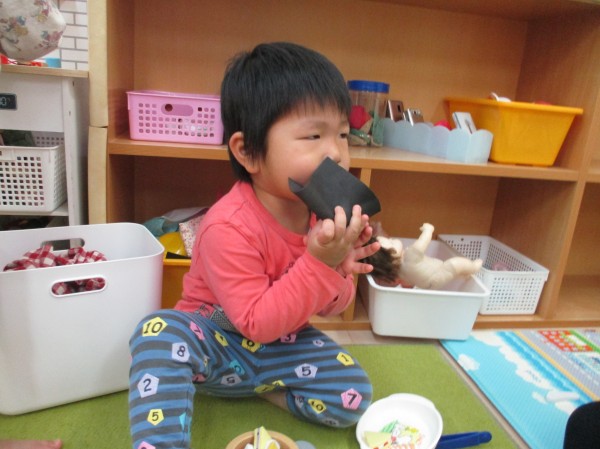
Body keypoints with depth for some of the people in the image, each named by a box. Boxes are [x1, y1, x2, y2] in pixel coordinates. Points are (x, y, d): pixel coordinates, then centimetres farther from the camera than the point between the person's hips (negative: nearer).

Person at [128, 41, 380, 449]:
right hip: (217, 341, -5)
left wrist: (338, 272, -24)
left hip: (285, 343, 5)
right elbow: (258, 323, -28)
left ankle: (258, 388, 7)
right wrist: (318, 263, -37)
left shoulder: (325, 211, -11)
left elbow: (330, 307, 0)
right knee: (160, 332, -34)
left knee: (353, 396, -10)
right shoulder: (229, 228, -29)